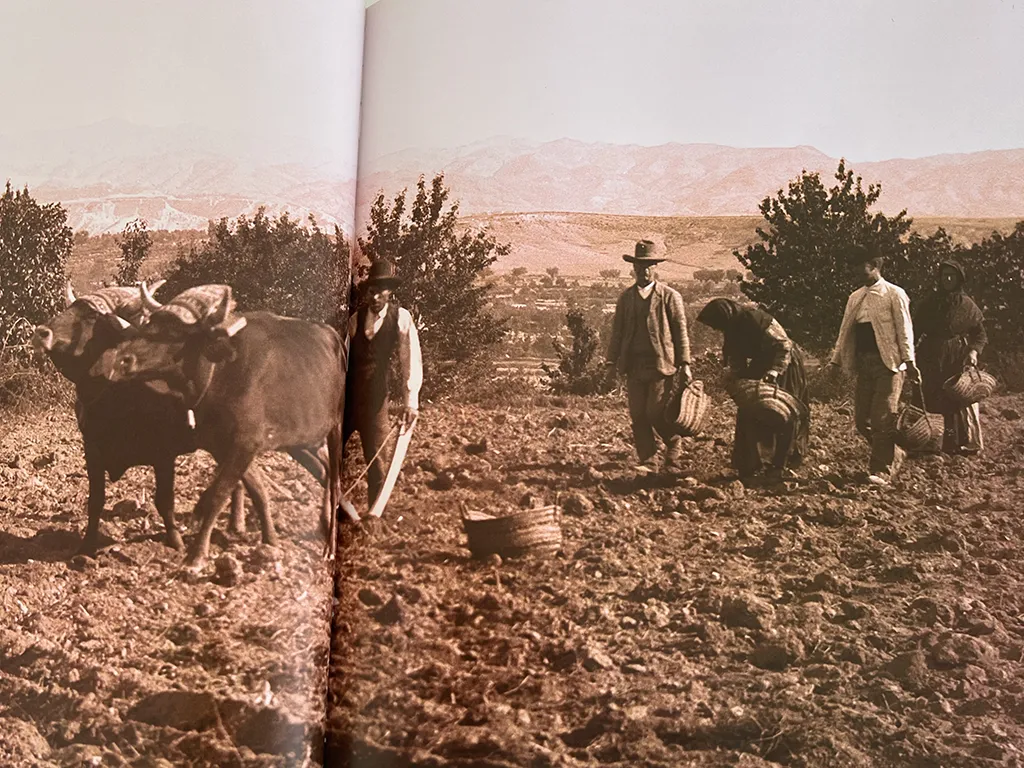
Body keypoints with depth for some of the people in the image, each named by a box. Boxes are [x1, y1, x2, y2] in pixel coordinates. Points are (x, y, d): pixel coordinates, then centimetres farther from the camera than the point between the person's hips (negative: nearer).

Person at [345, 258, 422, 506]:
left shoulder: (401, 318, -4)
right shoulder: (356, 318, 6)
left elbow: (411, 360, -9)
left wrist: (411, 403, -16)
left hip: (374, 399, -3)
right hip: (346, 396, 3)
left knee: (375, 457, 2)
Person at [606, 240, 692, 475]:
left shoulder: (670, 296, 1)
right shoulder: (626, 297, 14)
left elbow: (680, 331, 0)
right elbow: (617, 331, 15)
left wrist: (685, 364, -4)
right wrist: (613, 361, 8)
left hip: (662, 365, -4)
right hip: (634, 365, 4)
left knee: (657, 414, -8)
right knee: (638, 416, 1)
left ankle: (674, 455, 17)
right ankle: (648, 462, 10)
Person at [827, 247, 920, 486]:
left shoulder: (894, 294, -2)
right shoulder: (855, 298, 16)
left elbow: (904, 329, -6)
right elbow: (845, 330, 17)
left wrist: (909, 361, -13)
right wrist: (836, 360, 11)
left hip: (888, 362, -6)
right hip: (863, 363, 6)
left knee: (882, 418, -10)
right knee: (862, 419, 5)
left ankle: (881, 470, -2)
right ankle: (893, 455, 24)